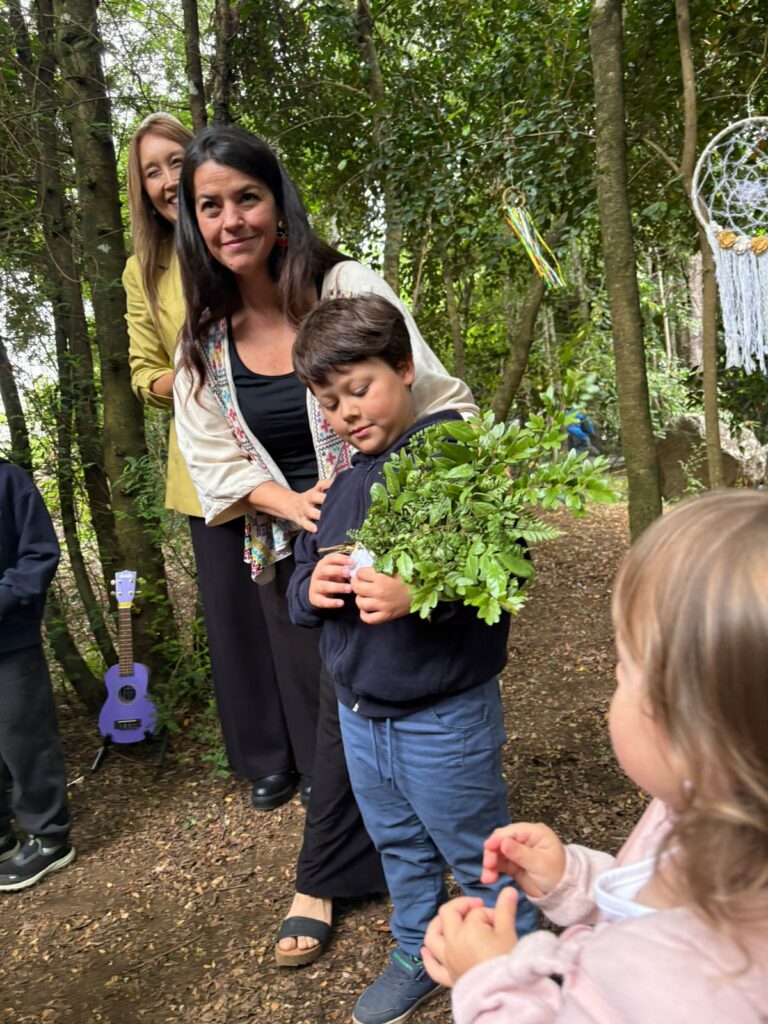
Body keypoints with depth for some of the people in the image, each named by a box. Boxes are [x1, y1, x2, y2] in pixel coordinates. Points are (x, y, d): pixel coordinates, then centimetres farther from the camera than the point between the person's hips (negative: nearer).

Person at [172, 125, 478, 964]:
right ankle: (358, 862, 39)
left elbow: (440, 401, -12)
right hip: (287, 549, 4)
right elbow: (212, 458, 1)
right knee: (319, 713, 15)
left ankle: (322, 880, 29)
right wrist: (289, 501, -17)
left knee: (351, 706, 3)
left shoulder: (347, 289, -12)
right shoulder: (204, 337, 1)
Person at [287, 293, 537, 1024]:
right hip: (359, 716, 7)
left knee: (481, 860, 15)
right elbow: (300, 577, 10)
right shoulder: (339, 484, 4)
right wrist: (309, 588, -13)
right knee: (400, 850, 26)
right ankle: (417, 956, 49)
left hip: (444, 719, -6)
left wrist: (419, 593, -36)